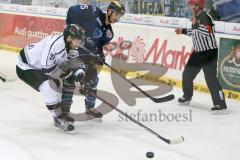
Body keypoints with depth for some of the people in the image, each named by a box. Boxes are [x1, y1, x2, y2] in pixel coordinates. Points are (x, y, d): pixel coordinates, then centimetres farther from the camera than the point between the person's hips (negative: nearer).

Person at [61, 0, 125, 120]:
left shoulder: (108, 32, 4)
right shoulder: (94, 13, -16)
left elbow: (99, 46, 5)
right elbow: (72, 11, -18)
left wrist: (100, 57, -14)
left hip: (88, 54, 8)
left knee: (92, 79, 14)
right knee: (71, 79, -11)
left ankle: (90, 109, 30)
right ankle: (64, 109, -6)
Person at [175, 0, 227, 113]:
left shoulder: (205, 17, -20)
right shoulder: (196, 17, 10)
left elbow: (206, 32, -34)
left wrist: (195, 24, -27)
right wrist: (183, 31, 22)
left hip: (209, 53, -10)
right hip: (198, 53, 10)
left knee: (210, 77, -16)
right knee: (187, 74, 16)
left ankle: (221, 104, -16)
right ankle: (187, 97, 37)